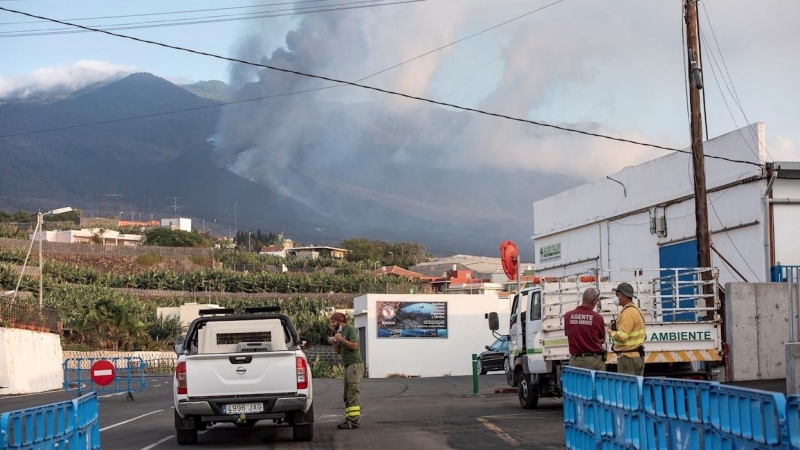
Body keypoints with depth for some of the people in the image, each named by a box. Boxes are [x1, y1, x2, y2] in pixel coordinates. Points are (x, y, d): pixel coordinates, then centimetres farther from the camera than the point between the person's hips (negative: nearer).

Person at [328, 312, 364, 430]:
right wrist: (334, 343, 3)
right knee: (348, 396, 7)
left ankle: (354, 422, -14)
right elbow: (339, 351, 21)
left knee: (353, 394, -11)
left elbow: (354, 345, -18)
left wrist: (340, 339, -14)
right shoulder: (341, 331, 19)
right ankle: (349, 420, 7)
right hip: (348, 366, 9)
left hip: (355, 365, -9)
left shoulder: (350, 329, -7)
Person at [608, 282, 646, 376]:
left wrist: (611, 332, -4)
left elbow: (621, 337, -24)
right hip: (638, 355, 10)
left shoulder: (627, 313, -17)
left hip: (628, 357, -10)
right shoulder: (636, 310, 16)